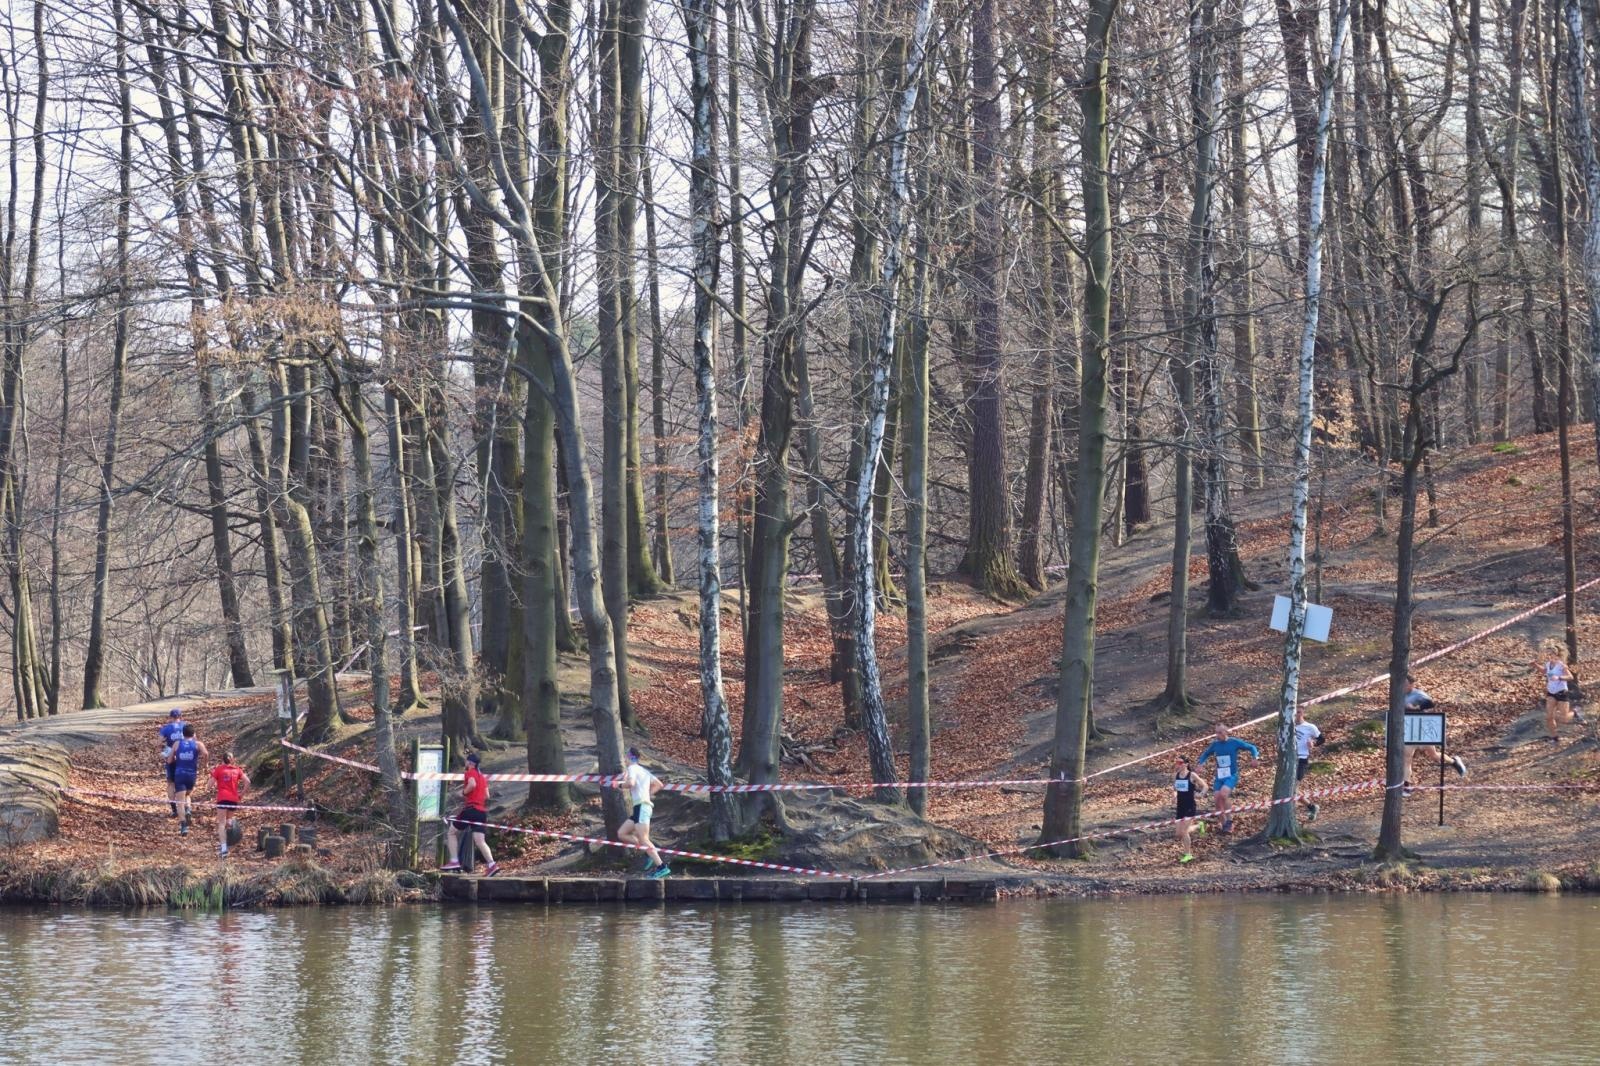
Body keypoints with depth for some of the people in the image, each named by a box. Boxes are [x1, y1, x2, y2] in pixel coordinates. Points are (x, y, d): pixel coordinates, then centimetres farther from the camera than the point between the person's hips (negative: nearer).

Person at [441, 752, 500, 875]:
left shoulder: (471, 772, -2)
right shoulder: (482, 776, 21)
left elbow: (472, 784, -23)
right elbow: (487, 795, 21)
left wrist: (464, 792, -8)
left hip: (471, 808, -7)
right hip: (482, 811, 7)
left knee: (452, 832, 10)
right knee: (479, 841, -2)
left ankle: (454, 861, 1)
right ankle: (492, 864, -20)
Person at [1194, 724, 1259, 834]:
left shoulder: (1234, 743, -6)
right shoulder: (1215, 744, 6)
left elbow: (1251, 747, 1)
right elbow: (1205, 754, 23)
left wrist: (1255, 756, -18)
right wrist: (1200, 762, 4)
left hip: (1231, 776, -5)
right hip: (1219, 777, 5)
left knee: (1223, 793, -29)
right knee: (1218, 800, -2)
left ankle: (1229, 820, -14)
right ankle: (1224, 825, 13)